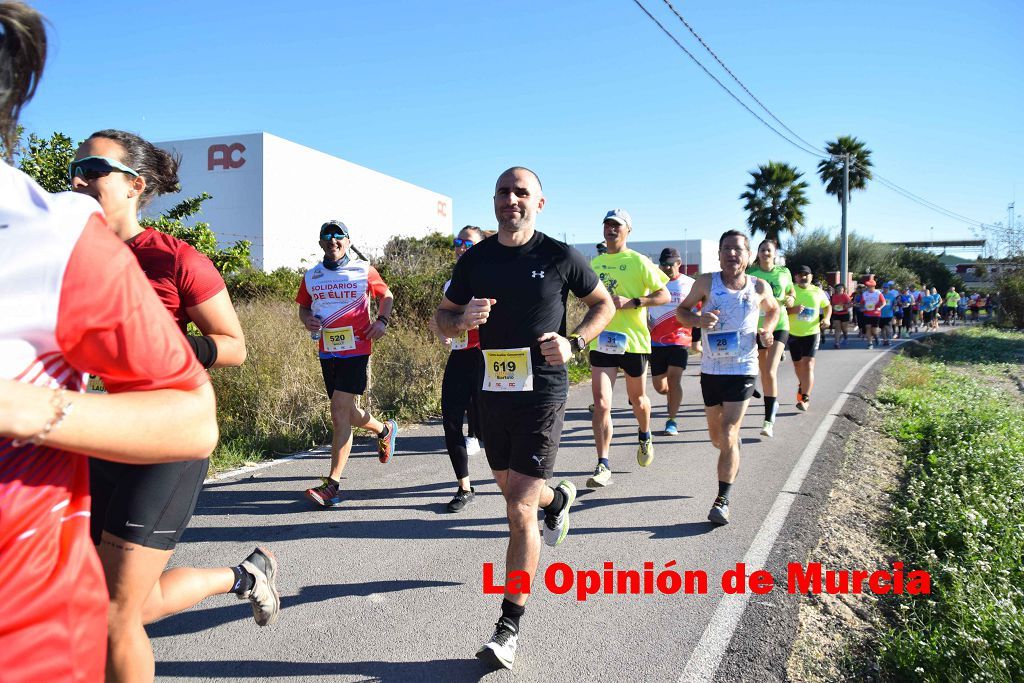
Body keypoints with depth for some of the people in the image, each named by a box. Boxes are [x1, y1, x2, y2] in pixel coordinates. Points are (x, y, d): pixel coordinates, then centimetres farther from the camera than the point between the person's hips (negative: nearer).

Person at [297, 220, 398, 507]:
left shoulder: (364, 270, 1)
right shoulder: (311, 276, 9)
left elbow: (386, 295, 13)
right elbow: (303, 307, 20)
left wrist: (382, 320, -4)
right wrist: (307, 320, -3)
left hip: (356, 349, -5)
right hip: (327, 351, 5)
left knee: (340, 411, -13)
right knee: (345, 412, 12)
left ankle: (333, 485, -11)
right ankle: (384, 429, 44)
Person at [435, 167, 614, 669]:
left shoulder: (560, 257, -7)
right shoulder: (474, 260, 3)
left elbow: (603, 303, 6)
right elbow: (443, 319, 10)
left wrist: (574, 343, -11)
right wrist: (464, 319, -14)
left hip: (543, 395, -5)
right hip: (493, 392, 5)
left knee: (519, 510, -8)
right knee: (511, 490, 23)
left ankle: (509, 628, 5)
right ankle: (558, 499, 59)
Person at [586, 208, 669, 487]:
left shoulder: (638, 261, -5)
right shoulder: (595, 262, 10)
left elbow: (664, 295, -7)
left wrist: (632, 302, -19)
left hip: (632, 340, -3)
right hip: (602, 341, 3)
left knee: (637, 398, 16)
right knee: (601, 403, -9)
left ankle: (645, 437, 47)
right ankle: (603, 466, -5)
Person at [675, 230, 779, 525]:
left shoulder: (760, 287, -1)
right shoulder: (707, 282, -3)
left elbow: (773, 310, 19)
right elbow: (681, 310, 4)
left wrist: (767, 330, -2)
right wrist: (698, 320, -18)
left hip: (743, 370, -2)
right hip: (711, 370, 2)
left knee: (728, 435, -12)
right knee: (716, 436, 15)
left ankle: (722, 501, -6)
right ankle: (733, 453, 50)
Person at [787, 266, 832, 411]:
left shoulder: (817, 291, 2)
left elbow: (827, 306, 18)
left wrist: (827, 318, 0)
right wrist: (792, 310, -25)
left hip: (812, 333, -1)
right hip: (793, 333, 1)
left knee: (808, 364, -14)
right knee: (797, 364, 16)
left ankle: (805, 398, -14)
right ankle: (802, 385, 46)